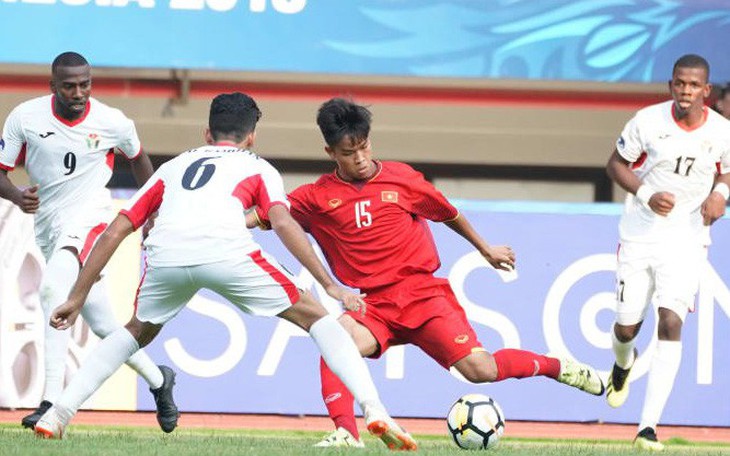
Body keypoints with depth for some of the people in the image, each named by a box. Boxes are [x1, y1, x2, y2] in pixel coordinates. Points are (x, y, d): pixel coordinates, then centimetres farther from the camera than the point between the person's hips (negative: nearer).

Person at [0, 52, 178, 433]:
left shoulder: (113, 123, -7)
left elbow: (138, 158, 14)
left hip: (88, 218, -4)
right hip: (48, 225, 4)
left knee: (53, 287, -31)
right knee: (101, 322, 10)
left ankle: (52, 401, -36)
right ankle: (158, 379, 36)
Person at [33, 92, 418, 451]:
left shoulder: (173, 167, 36)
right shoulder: (257, 168, 28)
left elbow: (114, 233, 30)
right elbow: (282, 222, 7)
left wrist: (77, 297, 34)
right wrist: (330, 286, 3)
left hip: (165, 255, 3)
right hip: (226, 254, -3)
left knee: (138, 332, 32)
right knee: (316, 317, 14)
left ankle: (59, 412, 18)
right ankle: (373, 409, -4)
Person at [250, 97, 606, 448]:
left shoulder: (401, 178, 3)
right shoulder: (317, 198, 1)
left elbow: (447, 214, 18)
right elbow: (263, 217, -3)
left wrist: (486, 250, 30)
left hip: (422, 293, -1)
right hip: (374, 305, 1)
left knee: (480, 369, -12)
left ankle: (557, 367, 13)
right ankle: (345, 434, -34)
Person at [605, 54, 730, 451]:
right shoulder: (648, 121, -9)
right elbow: (616, 164, 1)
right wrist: (646, 194, -15)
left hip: (686, 240, 0)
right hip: (640, 235, 1)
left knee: (671, 323, -17)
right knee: (626, 327, 4)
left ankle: (649, 425, -16)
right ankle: (623, 364, 46)